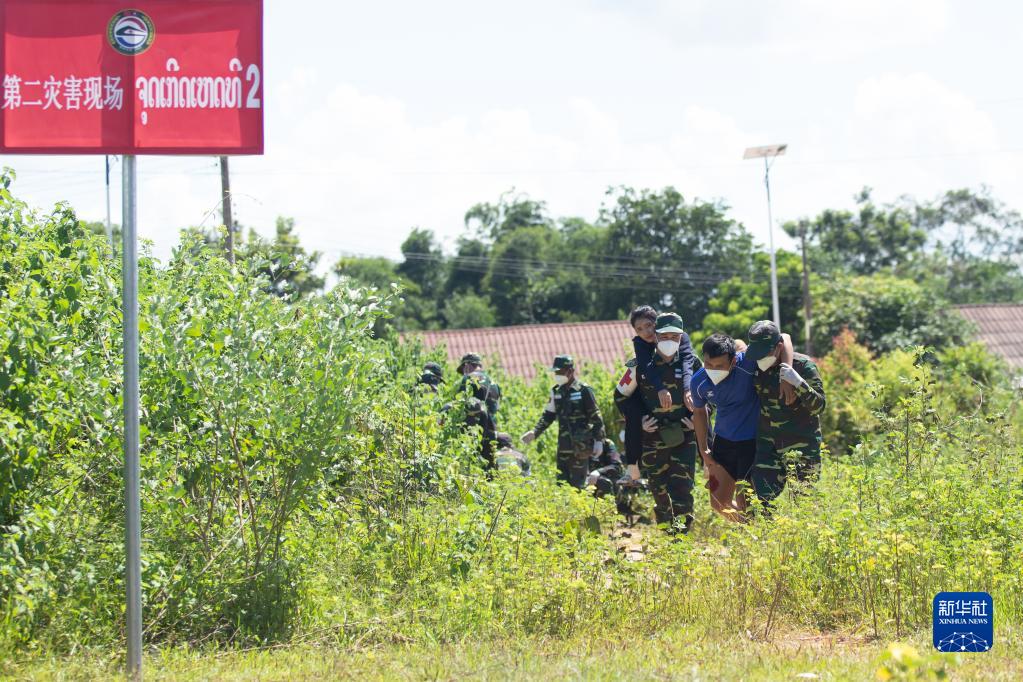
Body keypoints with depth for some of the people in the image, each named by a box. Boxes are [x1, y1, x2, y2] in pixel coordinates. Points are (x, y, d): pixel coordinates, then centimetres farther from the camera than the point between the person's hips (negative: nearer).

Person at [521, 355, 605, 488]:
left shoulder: (584, 391, -8)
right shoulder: (556, 391, 10)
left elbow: (596, 417, -6)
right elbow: (548, 416, 17)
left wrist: (599, 440, -9)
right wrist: (534, 432, 5)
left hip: (580, 445, -6)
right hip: (564, 445, 6)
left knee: (578, 481, -7)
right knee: (561, 480, 6)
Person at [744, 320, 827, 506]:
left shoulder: (803, 366, -12)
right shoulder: (758, 366, 4)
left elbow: (819, 405, -18)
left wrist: (798, 382, -30)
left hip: (801, 445, -5)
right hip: (768, 442, 5)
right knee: (763, 498, -4)